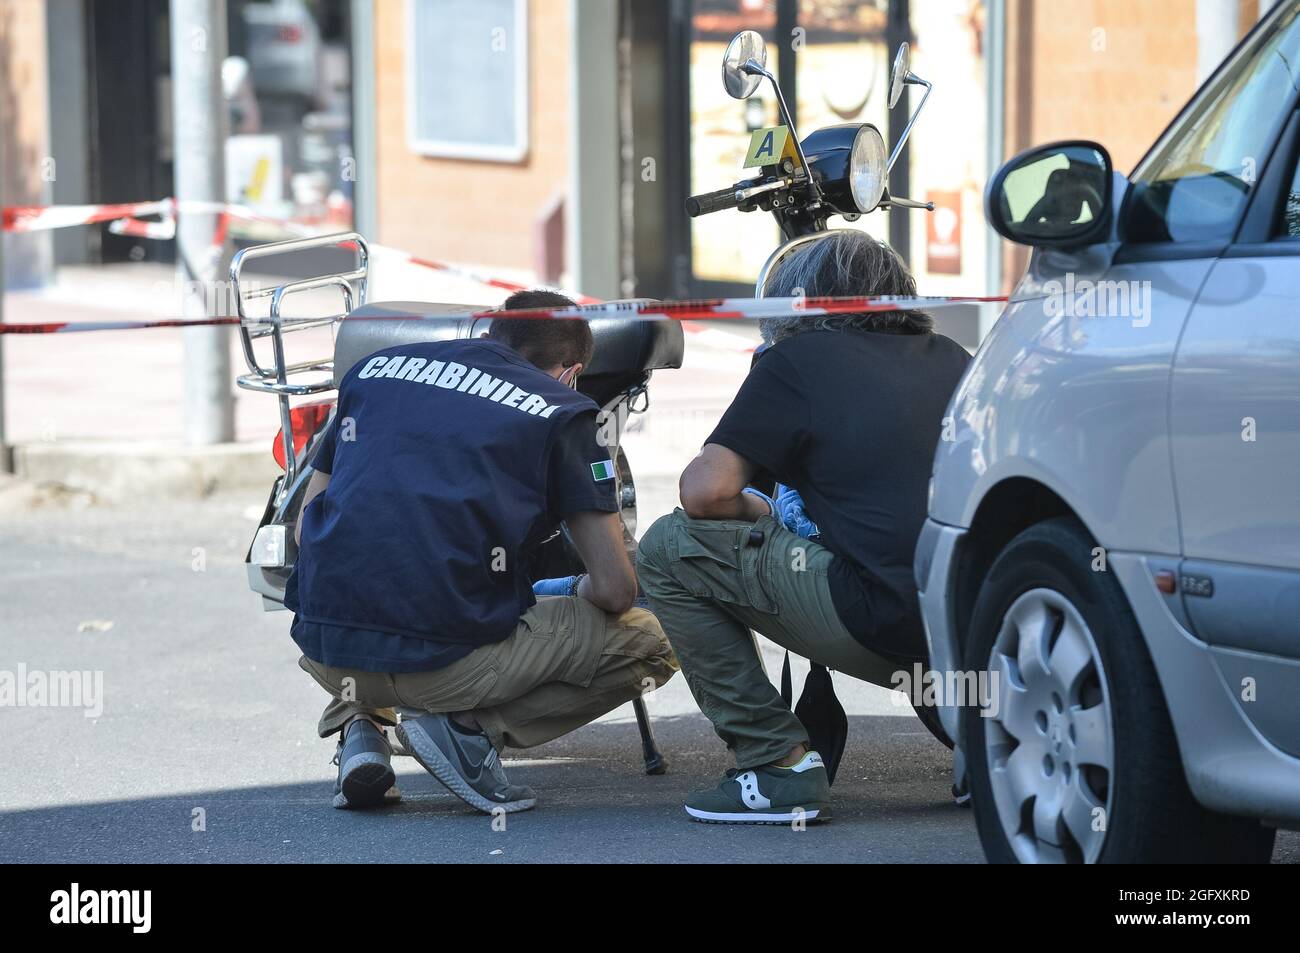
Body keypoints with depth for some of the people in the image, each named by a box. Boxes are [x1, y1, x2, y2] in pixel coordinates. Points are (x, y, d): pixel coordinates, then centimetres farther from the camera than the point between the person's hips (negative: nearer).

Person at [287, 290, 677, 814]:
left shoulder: (375, 367, 18)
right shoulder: (560, 410, 6)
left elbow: (305, 527, 23)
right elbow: (615, 590, 2)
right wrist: (581, 592, 26)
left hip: (327, 653, 5)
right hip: (449, 662, -5)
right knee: (647, 643, 14)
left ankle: (357, 722, 11)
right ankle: (471, 728, -3)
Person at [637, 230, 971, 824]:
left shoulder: (800, 360, 2)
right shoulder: (950, 358, 19)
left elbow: (704, 492, -4)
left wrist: (759, 514, 18)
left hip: (885, 626, -7)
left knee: (668, 550, 6)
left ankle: (778, 765, 2)